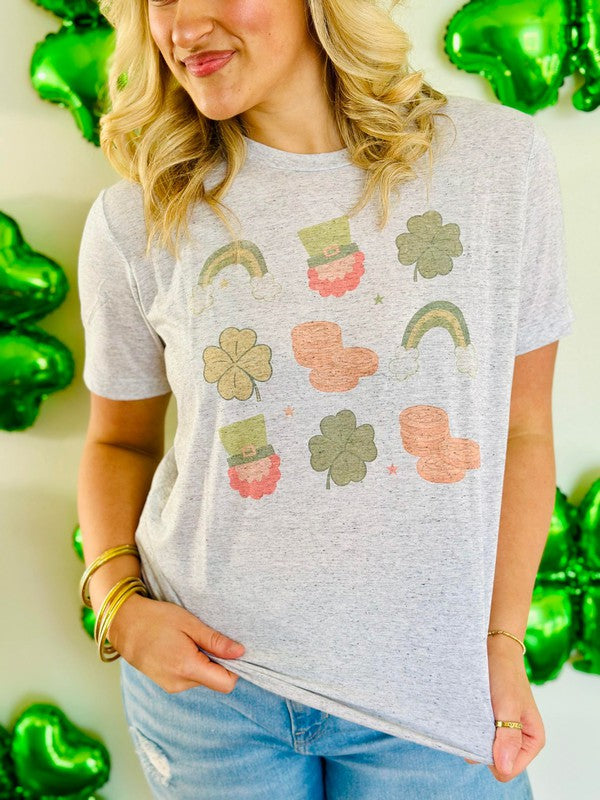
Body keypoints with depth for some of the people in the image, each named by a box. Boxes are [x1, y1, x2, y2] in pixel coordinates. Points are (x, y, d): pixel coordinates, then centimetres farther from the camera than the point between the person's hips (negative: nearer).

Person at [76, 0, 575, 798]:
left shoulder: (500, 156, -7)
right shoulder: (135, 221, -7)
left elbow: (521, 429, -2)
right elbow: (119, 440, 6)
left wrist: (503, 641, -1)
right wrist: (117, 601, -9)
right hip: (205, 669, 1)